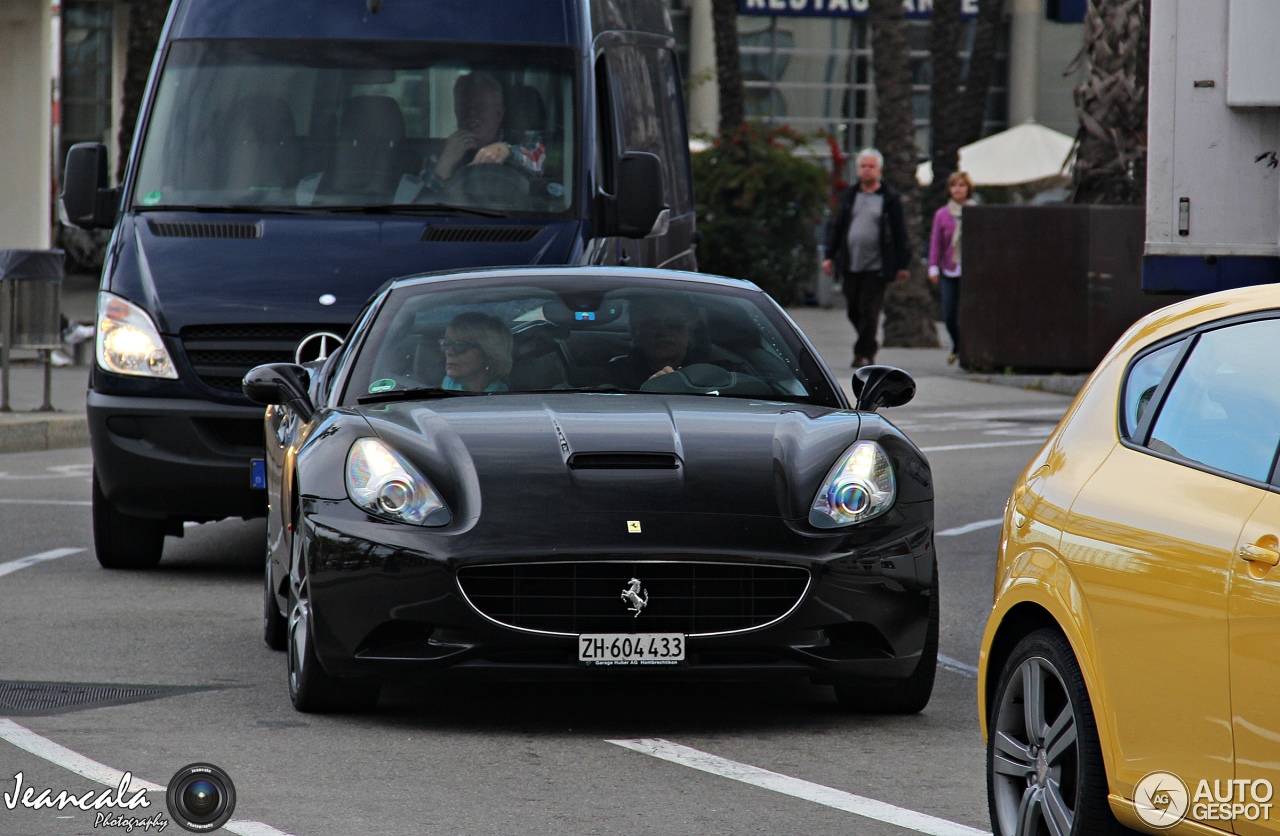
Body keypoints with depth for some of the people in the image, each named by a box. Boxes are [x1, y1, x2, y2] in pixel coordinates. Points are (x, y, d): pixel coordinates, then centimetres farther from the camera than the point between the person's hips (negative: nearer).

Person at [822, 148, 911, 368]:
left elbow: (900, 233, 2)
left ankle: (865, 352, -3)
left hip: (876, 267, -4)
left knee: (869, 312, -8)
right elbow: (837, 227, 14)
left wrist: (902, 265, -1)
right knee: (854, 311, 8)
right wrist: (830, 256, 7)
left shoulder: (890, 199, 2)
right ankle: (867, 348, 25)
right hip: (850, 265, 4)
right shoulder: (850, 196, 12)